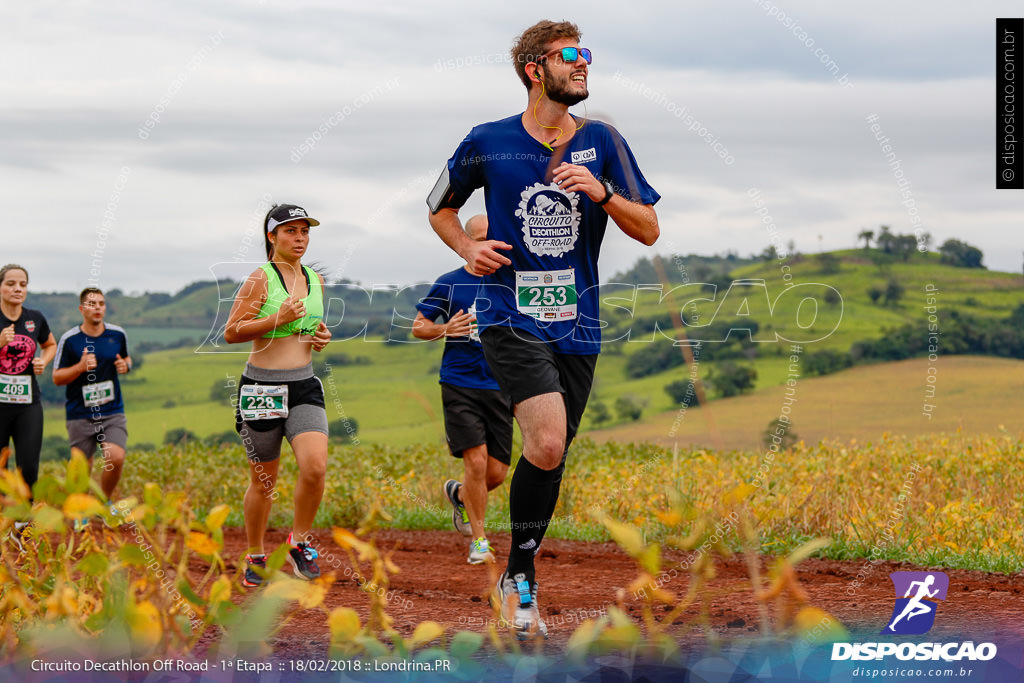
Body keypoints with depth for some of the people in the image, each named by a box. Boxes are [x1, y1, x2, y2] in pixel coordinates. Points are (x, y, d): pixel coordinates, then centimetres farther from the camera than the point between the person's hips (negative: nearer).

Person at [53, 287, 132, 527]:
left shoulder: (118, 334, 3)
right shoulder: (69, 340, -7)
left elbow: (125, 357, 22)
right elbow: (57, 377, -2)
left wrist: (125, 365, -2)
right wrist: (81, 367, -20)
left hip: (112, 411, 2)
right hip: (80, 414, -2)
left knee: (116, 458, -15)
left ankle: (105, 501, 12)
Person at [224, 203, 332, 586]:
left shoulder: (315, 281, 12)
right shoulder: (261, 279, -7)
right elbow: (231, 332, -9)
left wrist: (320, 337, 6)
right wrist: (277, 319, -19)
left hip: (305, 387, 4)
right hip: (262, 387, -4)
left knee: (315, 467, -17)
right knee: (263, 482, 4)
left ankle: (300, 542, 4)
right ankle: (255, 557, 23)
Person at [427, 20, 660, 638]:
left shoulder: (602, 142, 6)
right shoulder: (488, 143, 1)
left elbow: (648, 230, 5)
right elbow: (441, 208, 17)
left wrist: (601, 193, -13)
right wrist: (469, 250, -3)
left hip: (576, 322, 4)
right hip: (511, 316, -3)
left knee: (551, 459, 7)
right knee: (547, 446, -21)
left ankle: (518, 580, 24)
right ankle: (519, 574, -4)